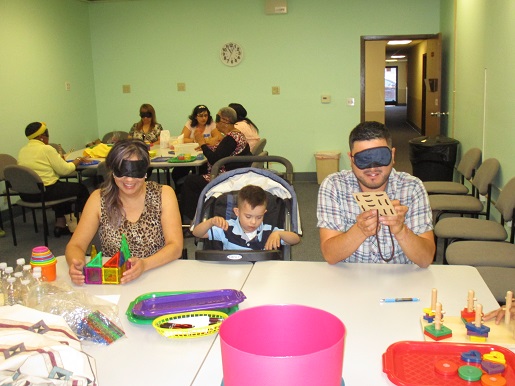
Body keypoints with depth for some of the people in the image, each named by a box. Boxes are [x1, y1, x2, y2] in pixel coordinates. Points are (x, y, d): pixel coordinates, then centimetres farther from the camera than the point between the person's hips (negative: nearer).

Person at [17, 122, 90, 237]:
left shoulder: (22, 151, 10)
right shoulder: (46, 149, -12)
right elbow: (64, 170, -11)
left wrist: (57, 158, 19)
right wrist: (77, 161, 6)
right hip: (45, 192, -8)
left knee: (61, 186, 33)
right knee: (82, 189, 8)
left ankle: (60, 224, 29)